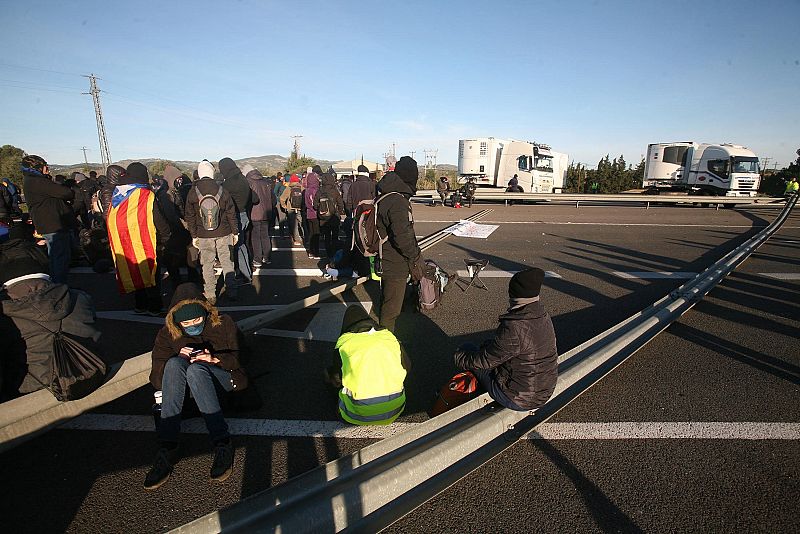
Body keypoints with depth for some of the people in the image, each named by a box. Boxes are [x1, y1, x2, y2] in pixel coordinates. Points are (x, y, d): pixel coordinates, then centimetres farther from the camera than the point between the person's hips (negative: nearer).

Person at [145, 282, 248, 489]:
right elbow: (157, 374, 1)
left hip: (222, 378, -2)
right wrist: (179, 357, -19)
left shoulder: (224, 324, -1)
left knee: (196, 369, -36)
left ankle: (222, 443, -39)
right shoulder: (167, 334, 5)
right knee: (174, 363, -31)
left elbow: (240, 356, -3)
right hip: (185, 384, 3)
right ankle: (167, 447, -36)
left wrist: (214, 359, -21)